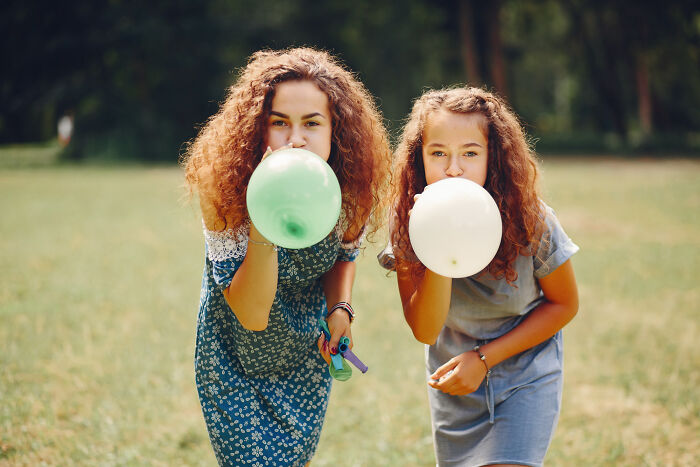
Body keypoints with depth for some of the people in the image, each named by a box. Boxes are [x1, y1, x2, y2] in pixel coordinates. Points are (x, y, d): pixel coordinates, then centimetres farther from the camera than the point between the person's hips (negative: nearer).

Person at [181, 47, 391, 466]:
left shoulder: (349, 185, -21)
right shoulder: (225, 187, -31)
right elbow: (251, 315, -34)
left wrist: (340, 309, -16)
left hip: (307, 357, 4)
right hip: (237, 363, -3)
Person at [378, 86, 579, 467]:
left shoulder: (530, 221, -22)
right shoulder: (409, 223, -19)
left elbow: (564, 304, -7)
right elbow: (425, 331, -22)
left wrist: (485, 357, -15)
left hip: (525, 376, -2)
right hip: (455, 383, 2)